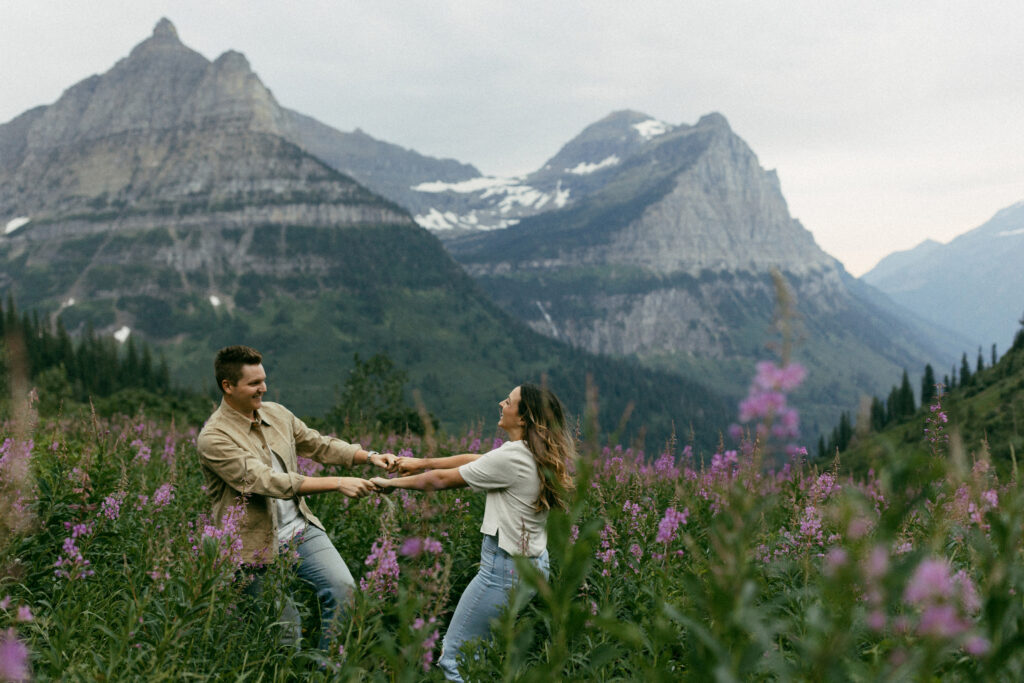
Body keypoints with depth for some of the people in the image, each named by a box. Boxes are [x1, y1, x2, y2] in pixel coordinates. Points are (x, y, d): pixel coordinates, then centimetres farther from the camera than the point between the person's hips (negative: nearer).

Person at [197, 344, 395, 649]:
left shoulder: (276, 413, 5)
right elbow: (268, 481, -26)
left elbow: (320, 445, 17)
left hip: (301, 528, 5)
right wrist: (337, 484, -30)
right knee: (285, 634, -1)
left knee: (343, 588, -13)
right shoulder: (214, 438, -17)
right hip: (259, 545, -5)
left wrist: (369, 456, -1)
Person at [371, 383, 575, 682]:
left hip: (505, 569, -9)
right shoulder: (538, 455, 7)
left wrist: (392, 483, 4)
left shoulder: (510, 458, -19)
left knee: (453, 659, 0)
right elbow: (472, 459, 17)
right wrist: (421, 462, 19)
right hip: (534, 564, 9)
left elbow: (441, 480, -9)